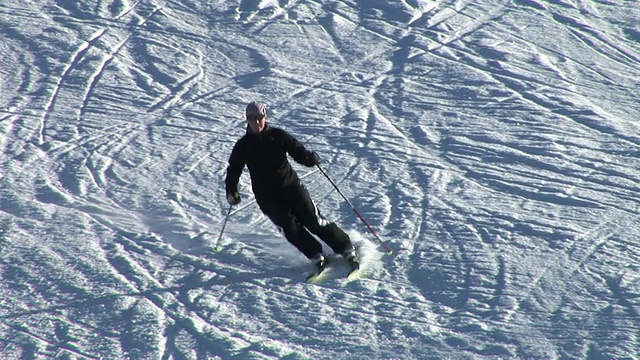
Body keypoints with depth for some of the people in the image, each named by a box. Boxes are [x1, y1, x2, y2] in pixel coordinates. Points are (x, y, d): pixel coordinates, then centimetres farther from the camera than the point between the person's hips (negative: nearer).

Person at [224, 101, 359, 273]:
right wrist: (231, 191, -4)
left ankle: (346, 248, 4)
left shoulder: (278, 136, -2)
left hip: (290, 185, 0)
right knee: (290, 227, -15)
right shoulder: (243, 146, 1)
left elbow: (297, 151, -3)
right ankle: (317, 256, -5)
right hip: (267, 196, 1)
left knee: (313, 221, -5)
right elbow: (233, 170, 8)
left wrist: (310, 158, -24)